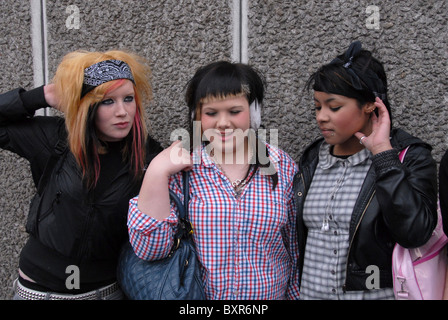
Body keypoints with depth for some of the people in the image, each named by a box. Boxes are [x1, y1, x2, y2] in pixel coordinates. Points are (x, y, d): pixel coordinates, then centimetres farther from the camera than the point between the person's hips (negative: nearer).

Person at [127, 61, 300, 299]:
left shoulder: (282, 166, -7)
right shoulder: (181, 166, -11)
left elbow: (295, 247, 1)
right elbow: (149, 250, -18)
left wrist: (295, 294, 3)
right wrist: (157, 173, -25)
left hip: (272, 294, 1)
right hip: (197, 295, -1)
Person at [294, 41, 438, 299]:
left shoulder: (410, 157, -10)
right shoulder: (312, 159, 3)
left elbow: (414, 233, -26)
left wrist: (383, 153, -23)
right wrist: (293, 291, 11)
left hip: (378, 293, -4)